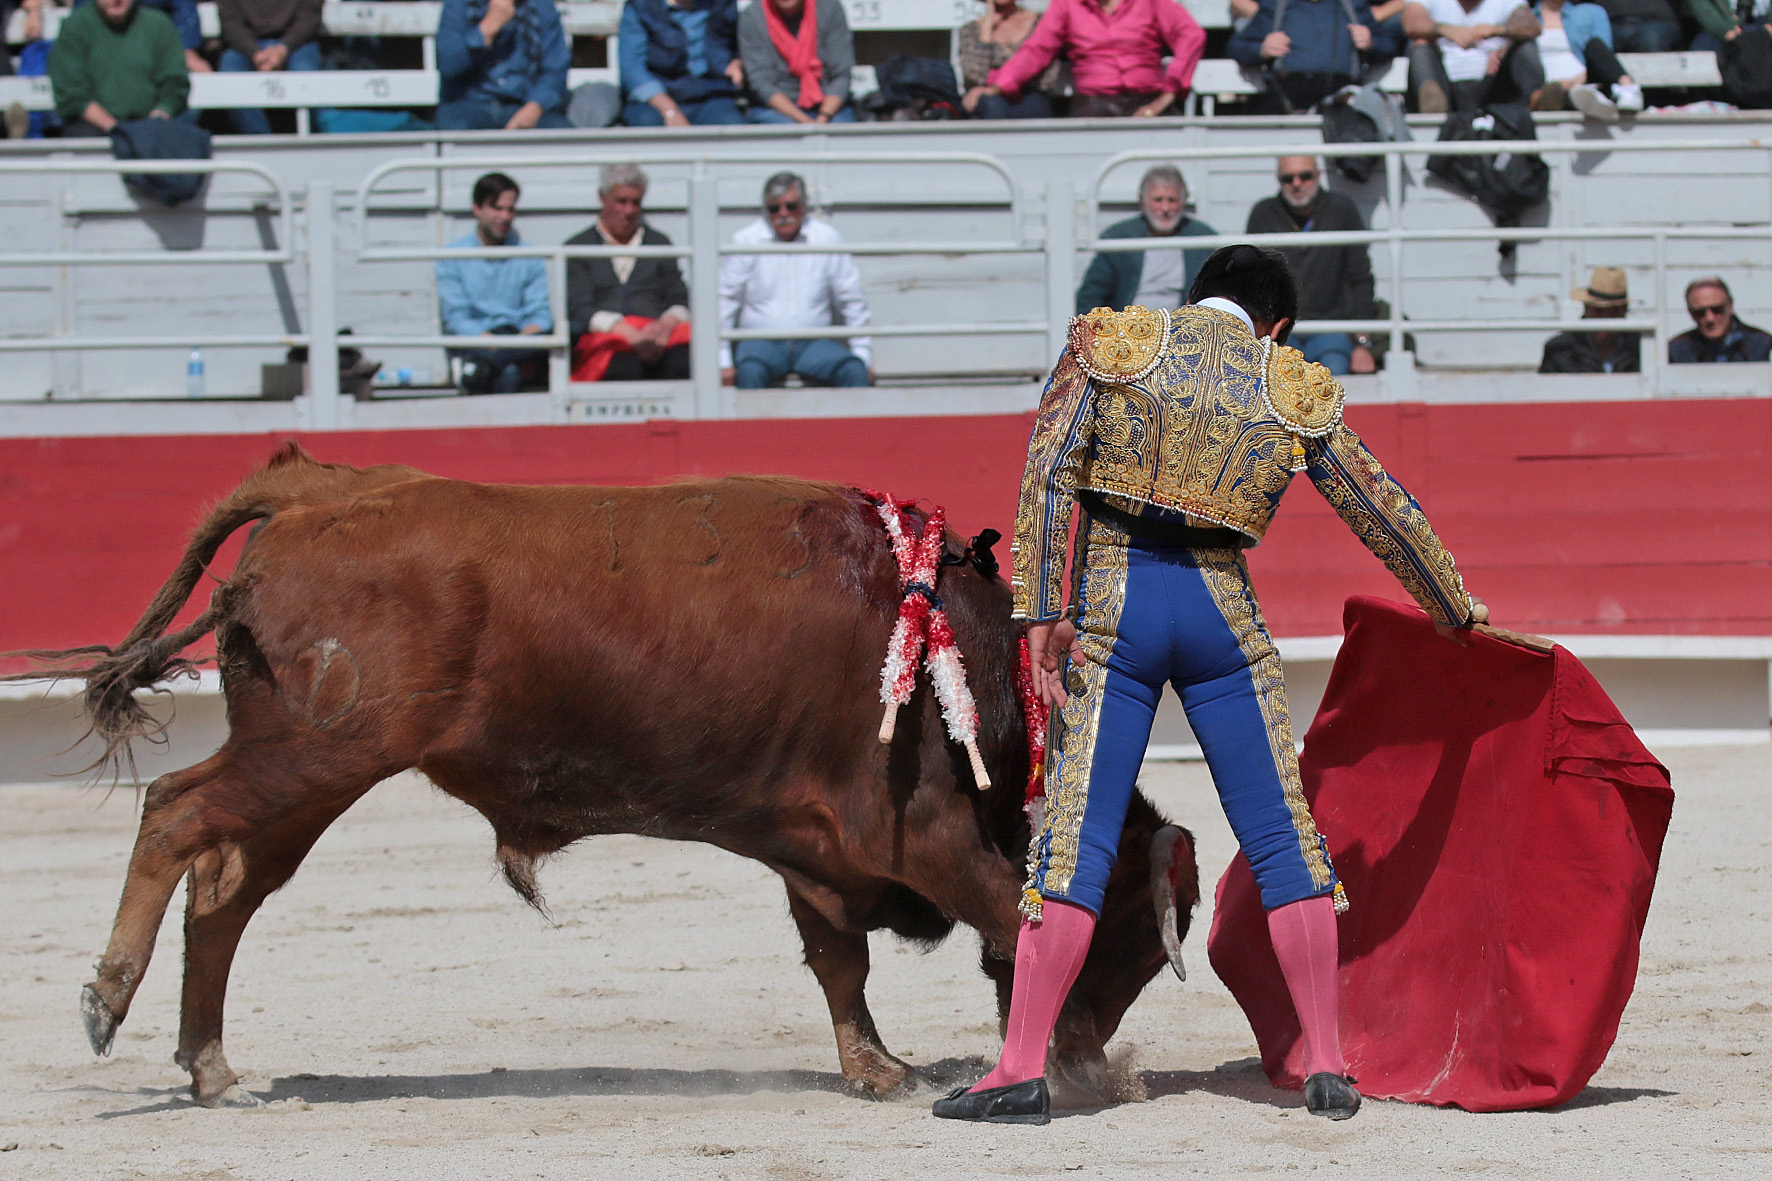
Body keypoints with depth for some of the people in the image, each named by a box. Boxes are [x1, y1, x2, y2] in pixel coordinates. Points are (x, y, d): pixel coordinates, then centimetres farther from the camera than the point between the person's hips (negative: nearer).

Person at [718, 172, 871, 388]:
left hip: (813, 344, 2)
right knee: (750, 371, -36)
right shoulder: (746, 241, 1)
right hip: (760, 342, -2)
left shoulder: (828, 238, 5)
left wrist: (863, 359, 6)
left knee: (855, 371, -27)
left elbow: (852, 302, 11)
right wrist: (723, 362, -5)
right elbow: (724, 303, 2)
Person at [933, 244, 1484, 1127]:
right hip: (1222, 608, 1)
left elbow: (1049, 472, -6)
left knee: (1074, 838, -3)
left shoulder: (1112, 344, 5)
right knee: (1283, 837, 8)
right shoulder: (1294, 391, 8)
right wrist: (1453, 608, 30)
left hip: (1108, 601, 0)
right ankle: (1327, 1067, 8)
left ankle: (1022, 1070, -8)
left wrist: (1043, 614, -9)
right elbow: (1383, 510, 16)